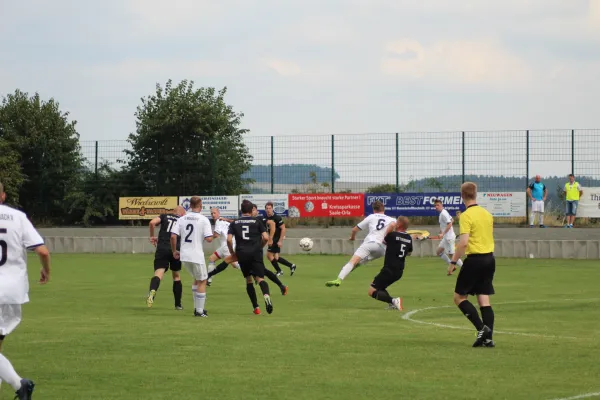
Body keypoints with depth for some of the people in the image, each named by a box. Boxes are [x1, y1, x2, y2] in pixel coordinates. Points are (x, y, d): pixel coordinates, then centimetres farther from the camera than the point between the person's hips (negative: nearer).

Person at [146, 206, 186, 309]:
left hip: (162, 249, -1)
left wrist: (152, 236, 9)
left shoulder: (165, 216, 15)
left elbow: (152, 223, -3)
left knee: (159, 273, -13)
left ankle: (152, 291, -45)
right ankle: (178, 304, 24)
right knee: (176, 276, 18)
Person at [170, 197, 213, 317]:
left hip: (184, 256, 5)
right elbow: (209, 239, -15)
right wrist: (213, 235, 8)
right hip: (197, 256, -5)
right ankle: (199, 311, 8)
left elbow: (173, 236, -3)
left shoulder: (182, 219, 4)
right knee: (202, 282, 10)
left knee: (197, 279, 23)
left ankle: (197, 308, 22)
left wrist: (174, 251, 10)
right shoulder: (203, 220, -8)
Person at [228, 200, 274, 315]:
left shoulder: (234, 223, 10)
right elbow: (266, 238, 0)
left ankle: (256, 307, 12)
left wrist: (232, 252, 13)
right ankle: (266, 295, -42)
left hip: (242, 254, 2)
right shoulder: (257, 221, 7)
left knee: (248, 280, 15)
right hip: (256, 253, -1)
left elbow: (229, 239, -1)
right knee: (260, 278, -8)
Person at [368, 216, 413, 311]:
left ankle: (393, 301, -25)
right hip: (399, 271, 8)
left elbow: (384, 241, 10)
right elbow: (409, 253, 23)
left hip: (389, 269, -8)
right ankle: (393, 304, 2)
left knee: (372, 291, -5)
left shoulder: (392, 235, -13)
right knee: (380, 287, 25)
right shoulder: (409, 238, 6)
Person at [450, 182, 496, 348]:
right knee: (484, 300, 8)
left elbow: (463, 242, -20)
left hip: (474, 259, -7)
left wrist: (453, 262, -14)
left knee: (459, 297, 4)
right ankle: (488, 338, 2)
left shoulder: (466, 216, -13)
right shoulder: (487, 214, 10)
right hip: (489, 258, 7)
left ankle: (481, 328, -8)